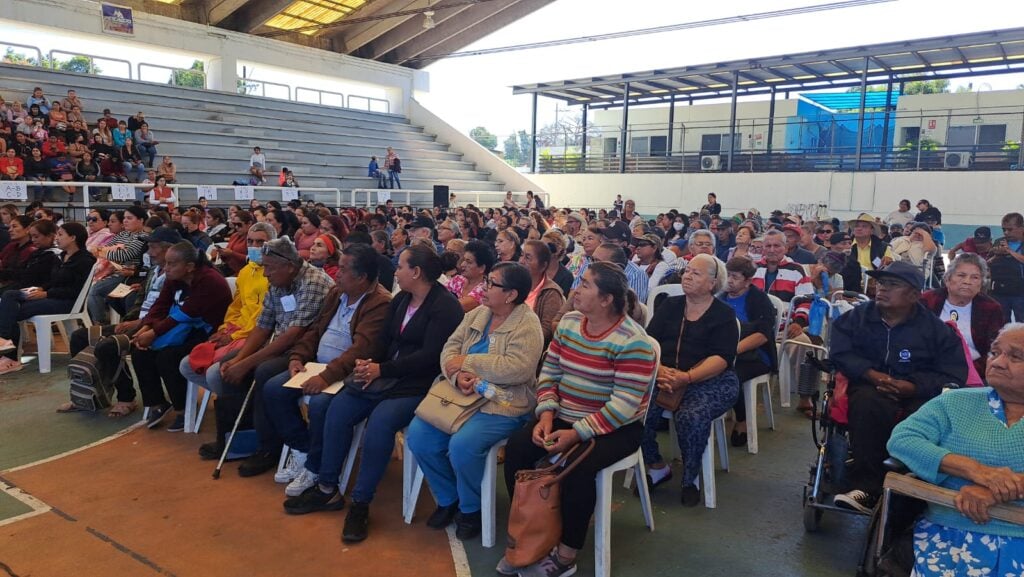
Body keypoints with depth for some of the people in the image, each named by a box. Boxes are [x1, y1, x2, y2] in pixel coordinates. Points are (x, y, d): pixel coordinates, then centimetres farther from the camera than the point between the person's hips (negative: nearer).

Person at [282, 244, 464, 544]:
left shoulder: (445, 306, -11)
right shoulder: (400, 300, 15)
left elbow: (430, 356, -19)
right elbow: (384, 340, 13)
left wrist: (381, 369, -18)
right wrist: (369, 364, -9)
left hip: (419, 384, -8)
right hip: (386, 376, 8)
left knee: (380, 420, -31)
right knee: (338, 407, -11)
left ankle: (360, 504, -17)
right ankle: (327, 489, 1)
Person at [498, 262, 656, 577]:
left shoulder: (632, 340, -18)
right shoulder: (568, 323, 3)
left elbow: (624, 404, -22)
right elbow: (549, 372, 5)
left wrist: (578, 433, -26)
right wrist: (546, 414, -13)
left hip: (614, 427, -6)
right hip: (565, 418, 6)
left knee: (578, 466, -32)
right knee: (516, 445, -16)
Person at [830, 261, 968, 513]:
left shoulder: (936, 329, 9)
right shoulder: (856, 317, 13)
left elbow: (953, 375, 1)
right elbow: (840, 353, 1)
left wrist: (913, 387, -16)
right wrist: (871, 374, -16)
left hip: (918, 396, 0)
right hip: (870, 388, 0)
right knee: (868, 404, -38)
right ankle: (867, 485, -35)